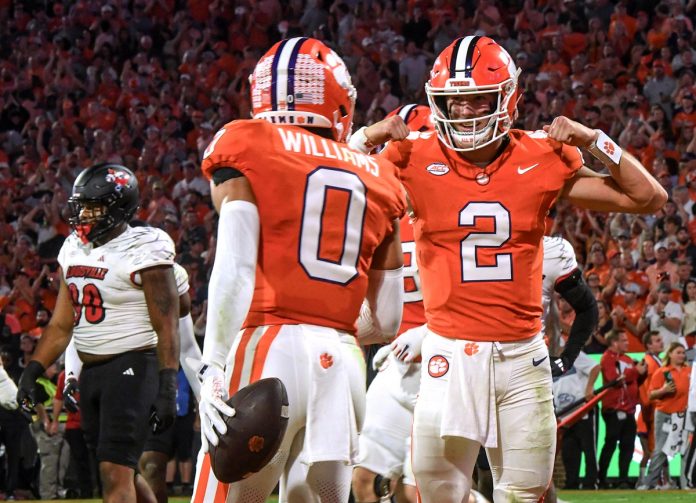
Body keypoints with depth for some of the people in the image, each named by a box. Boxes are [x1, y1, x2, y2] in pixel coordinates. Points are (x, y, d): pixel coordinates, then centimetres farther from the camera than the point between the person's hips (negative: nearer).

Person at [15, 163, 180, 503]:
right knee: (121, 475, 13)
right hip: (91, 370, 8)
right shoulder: (75, 249, 11)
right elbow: (62, 324, 16)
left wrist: (167, 388, -20)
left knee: (115, 473, -14)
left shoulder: (143, 250, -12)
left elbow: (166, 327, -15)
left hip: (132, 367, -8)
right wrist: (32, 371, 7)